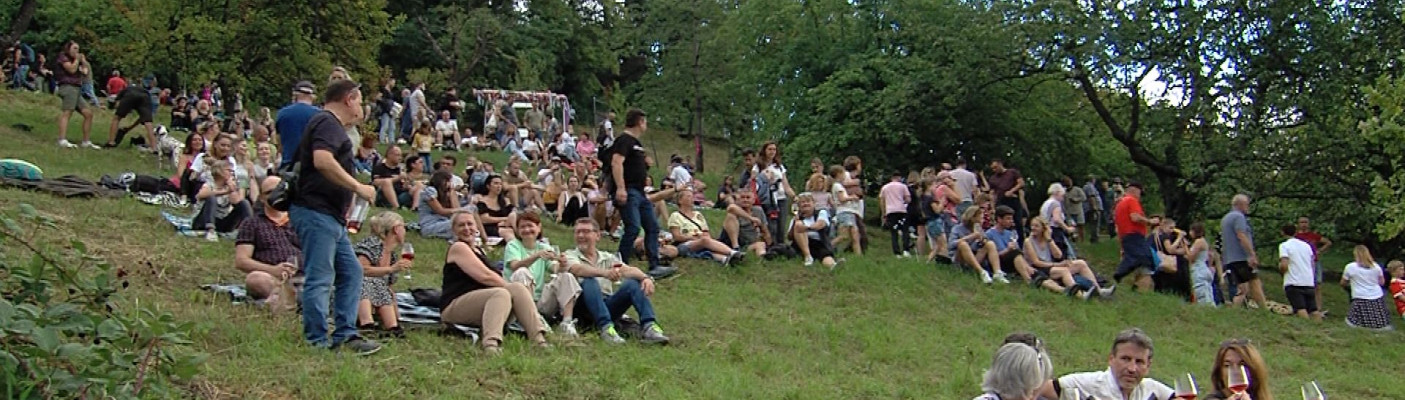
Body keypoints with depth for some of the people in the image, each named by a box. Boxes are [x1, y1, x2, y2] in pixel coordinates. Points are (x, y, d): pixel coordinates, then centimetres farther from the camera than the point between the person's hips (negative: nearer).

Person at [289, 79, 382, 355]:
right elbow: (323, 160, -28)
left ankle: (345, 334, 14)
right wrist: (358, 187, -23)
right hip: (316, 211, -11)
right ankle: (317, 341, -2)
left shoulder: (328, 124, 23)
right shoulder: (328, 123, -10)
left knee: (351, 272, 11)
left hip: (331, 217, 11)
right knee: (320, 278, -7)